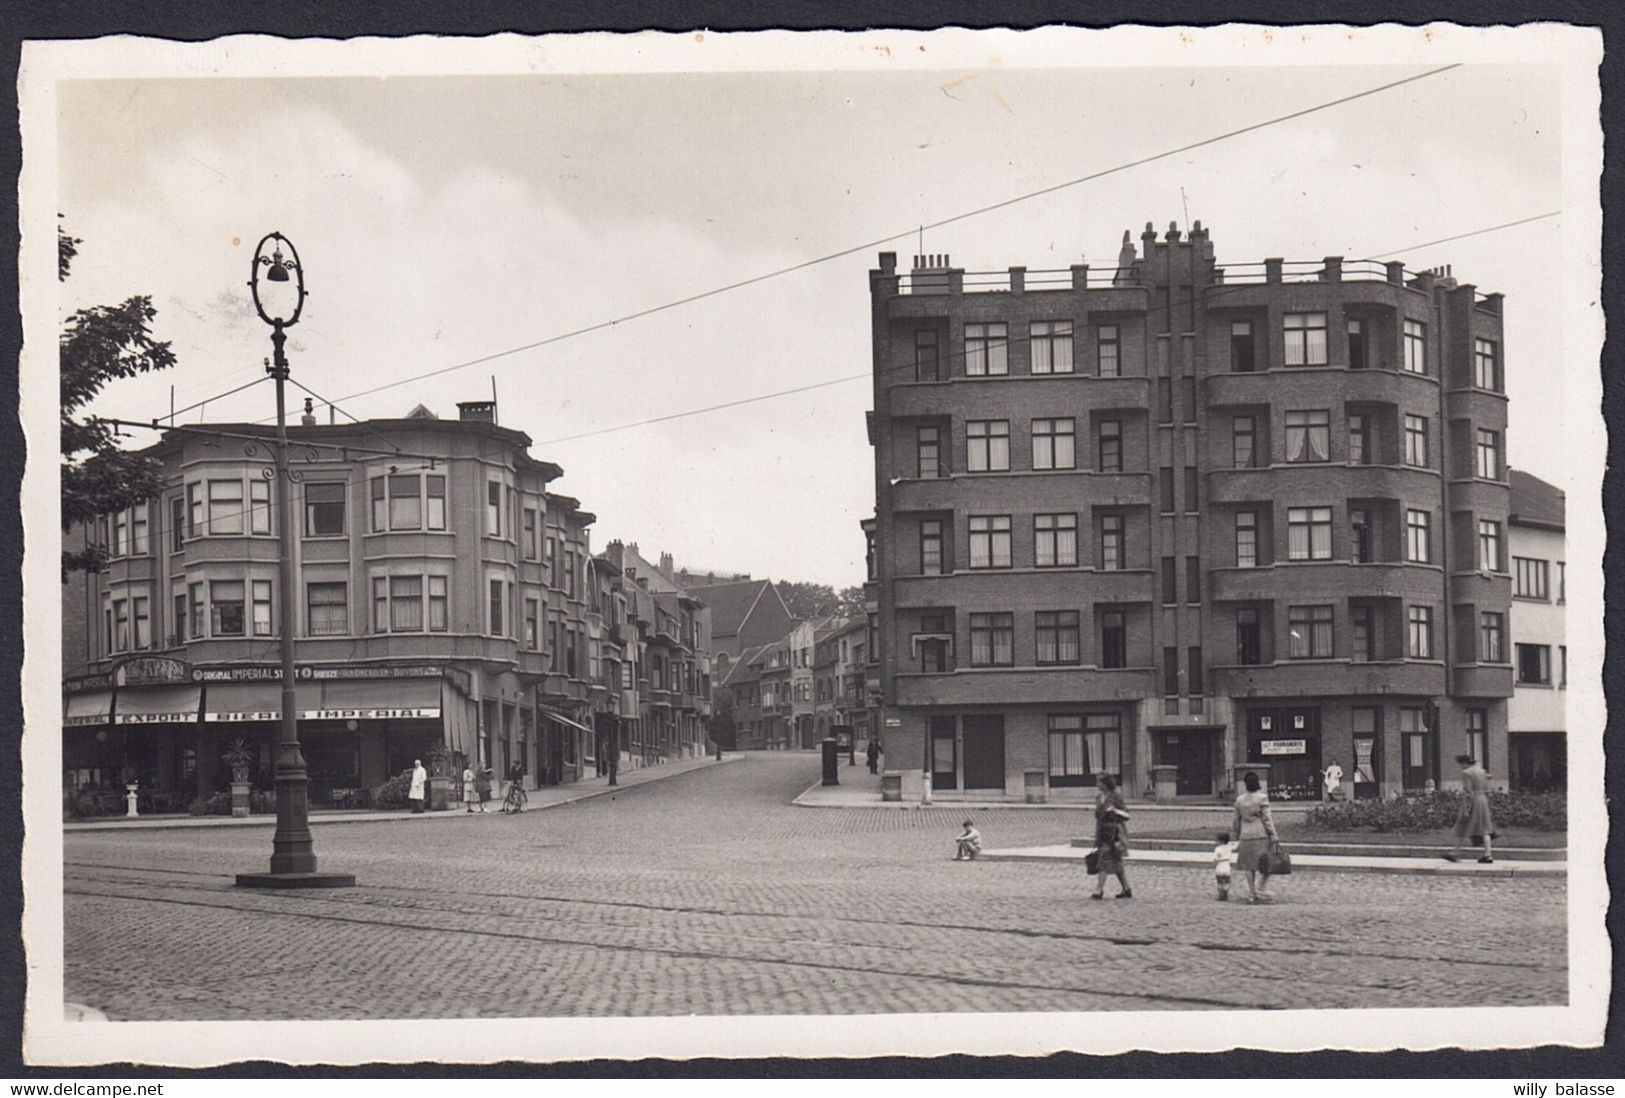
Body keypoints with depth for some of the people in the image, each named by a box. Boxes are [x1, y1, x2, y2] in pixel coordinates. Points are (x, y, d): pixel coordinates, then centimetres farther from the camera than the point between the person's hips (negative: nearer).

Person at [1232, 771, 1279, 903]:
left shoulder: (1239, 800, 4)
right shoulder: (1262, 798, -8)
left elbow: (1237, 820, 10)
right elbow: (1267, 818, -10)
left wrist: (1235, 837, 19)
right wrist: (1274, 836, -7)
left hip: (1246, 836, 4)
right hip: (1261, 835, -4)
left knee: (1249, 867, 11)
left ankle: (1253, 893, 11)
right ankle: (1261, 893, -9)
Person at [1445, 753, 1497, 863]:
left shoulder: (1466, 773, -13)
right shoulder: (1481, 771, 10)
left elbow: (1468, 793, -18)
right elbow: (1487, 790, 13)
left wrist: (1466, 809, -17)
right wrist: (1486, 805, 19)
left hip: (1472, 801, -7)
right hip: (1483, 801, 7)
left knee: (1463, 829, 3)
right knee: (1484, 829, 6)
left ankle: (1454, 853, 11)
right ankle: (1488, 855, 1)